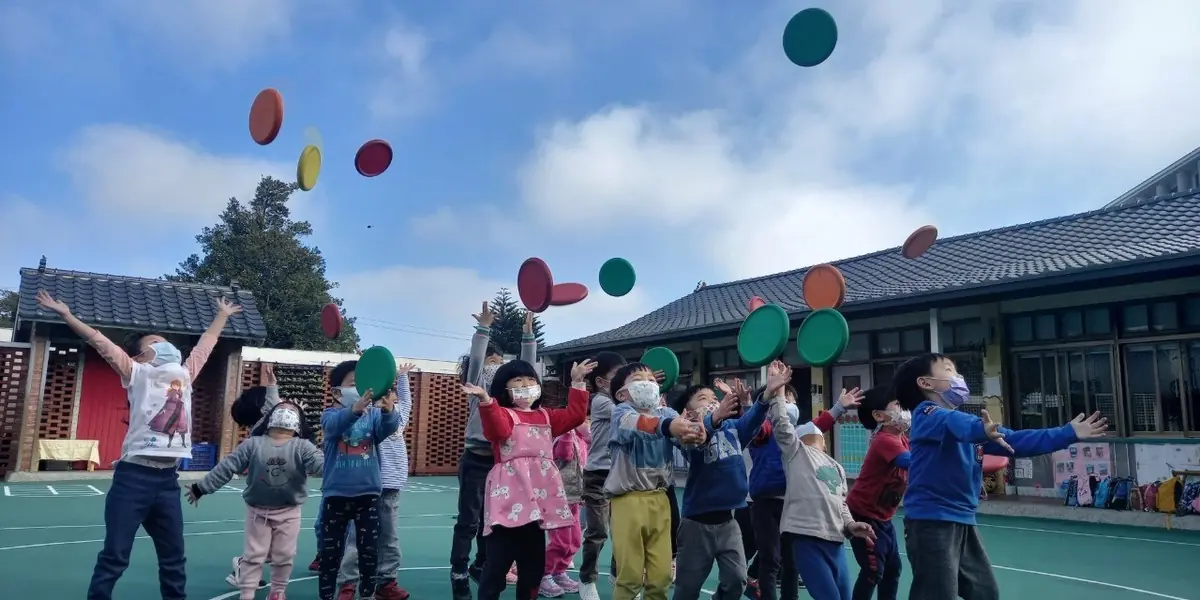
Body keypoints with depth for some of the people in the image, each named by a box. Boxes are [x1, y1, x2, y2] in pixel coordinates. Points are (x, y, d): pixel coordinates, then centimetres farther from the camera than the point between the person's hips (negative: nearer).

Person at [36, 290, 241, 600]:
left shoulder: (184, 373, 16)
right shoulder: (138, 373, 3)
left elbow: (206, 343, 29)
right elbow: (100, 342, -3)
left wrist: (222, 315, 39)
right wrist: (67, 315, -8)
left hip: (168, 478, 5)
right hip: (134, 476, -5)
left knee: (174, 559, 13)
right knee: (114, 557, -1)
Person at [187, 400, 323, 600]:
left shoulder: (302, 447, -9)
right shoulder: (253, 444, -6)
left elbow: (321, 463, -24)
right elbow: (226, 467, -4)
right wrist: (200, 488, -4)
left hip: (289, 512, 0)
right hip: (257, 510, 0)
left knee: (284, 555, 9)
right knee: (254, 554, 6)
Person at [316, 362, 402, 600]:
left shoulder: (374, 413, 2)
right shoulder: (331, 413, -4)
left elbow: (388, 428, -19)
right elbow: (335, 424, -28)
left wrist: (389, 411, -44)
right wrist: (356, 408, -50)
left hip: (368, 493, 1)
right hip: (336, 493, -1)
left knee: (369, 550, 7)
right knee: (331, 551, 9)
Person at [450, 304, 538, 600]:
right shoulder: (477, 386, -2)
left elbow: (527, 368, 8)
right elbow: (474, 359, -18)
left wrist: (528, 334, 2)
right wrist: (484, 328, -26)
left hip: (501, 460, 6)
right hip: (476, 460, -6)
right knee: (468, 521, -3)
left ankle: (482, 565, 27)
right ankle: (459, 573, 2)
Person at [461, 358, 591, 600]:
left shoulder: (545, 416, 21)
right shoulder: (503, 413, -1)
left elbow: (575, 415, 14)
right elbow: (498, 429, -23)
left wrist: (578, 383, 11)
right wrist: (486, 400, -38)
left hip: (539, 494, 7)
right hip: (511, 497, -7)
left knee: (534, 561, 13)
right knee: (498, 560, -8)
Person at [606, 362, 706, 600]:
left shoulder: (667, 413, 8)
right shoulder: (621, 411, -6)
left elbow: (683, 428, -13)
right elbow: (633, 423, -31)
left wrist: (696, 433, -38)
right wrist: (667, 426, -51)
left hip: (659, 499, 4)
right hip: (628, 499, -4)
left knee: (661, 575, 10)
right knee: (630, 575, 2)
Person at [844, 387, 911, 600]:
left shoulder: (902, 438, 4)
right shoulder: (885, 440, -25)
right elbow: (911, 461, -41)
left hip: (882, 518, 9)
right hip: (864, 516, -9)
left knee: (893, 568, 13)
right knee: (873, 571, -8)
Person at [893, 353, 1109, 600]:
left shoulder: (966, 419, 16)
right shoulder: (926, 414, -11)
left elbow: (1015, 440, 18)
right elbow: (954, 424, -34)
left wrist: (1068, 433, 14)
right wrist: (981, 430, -56)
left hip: (963, 522, 10)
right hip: (931, 522, -10)